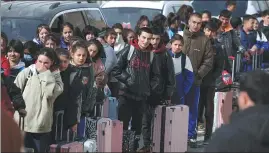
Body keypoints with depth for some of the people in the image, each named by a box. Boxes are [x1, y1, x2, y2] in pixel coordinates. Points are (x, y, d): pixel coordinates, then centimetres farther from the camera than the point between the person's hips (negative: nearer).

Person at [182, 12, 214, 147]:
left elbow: (208, 61, 0)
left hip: (194, 81, 0)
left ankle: (191, 135, 18)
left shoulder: (205, 40, 0)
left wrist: (198, 75, -10)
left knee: (192, 108, 9)